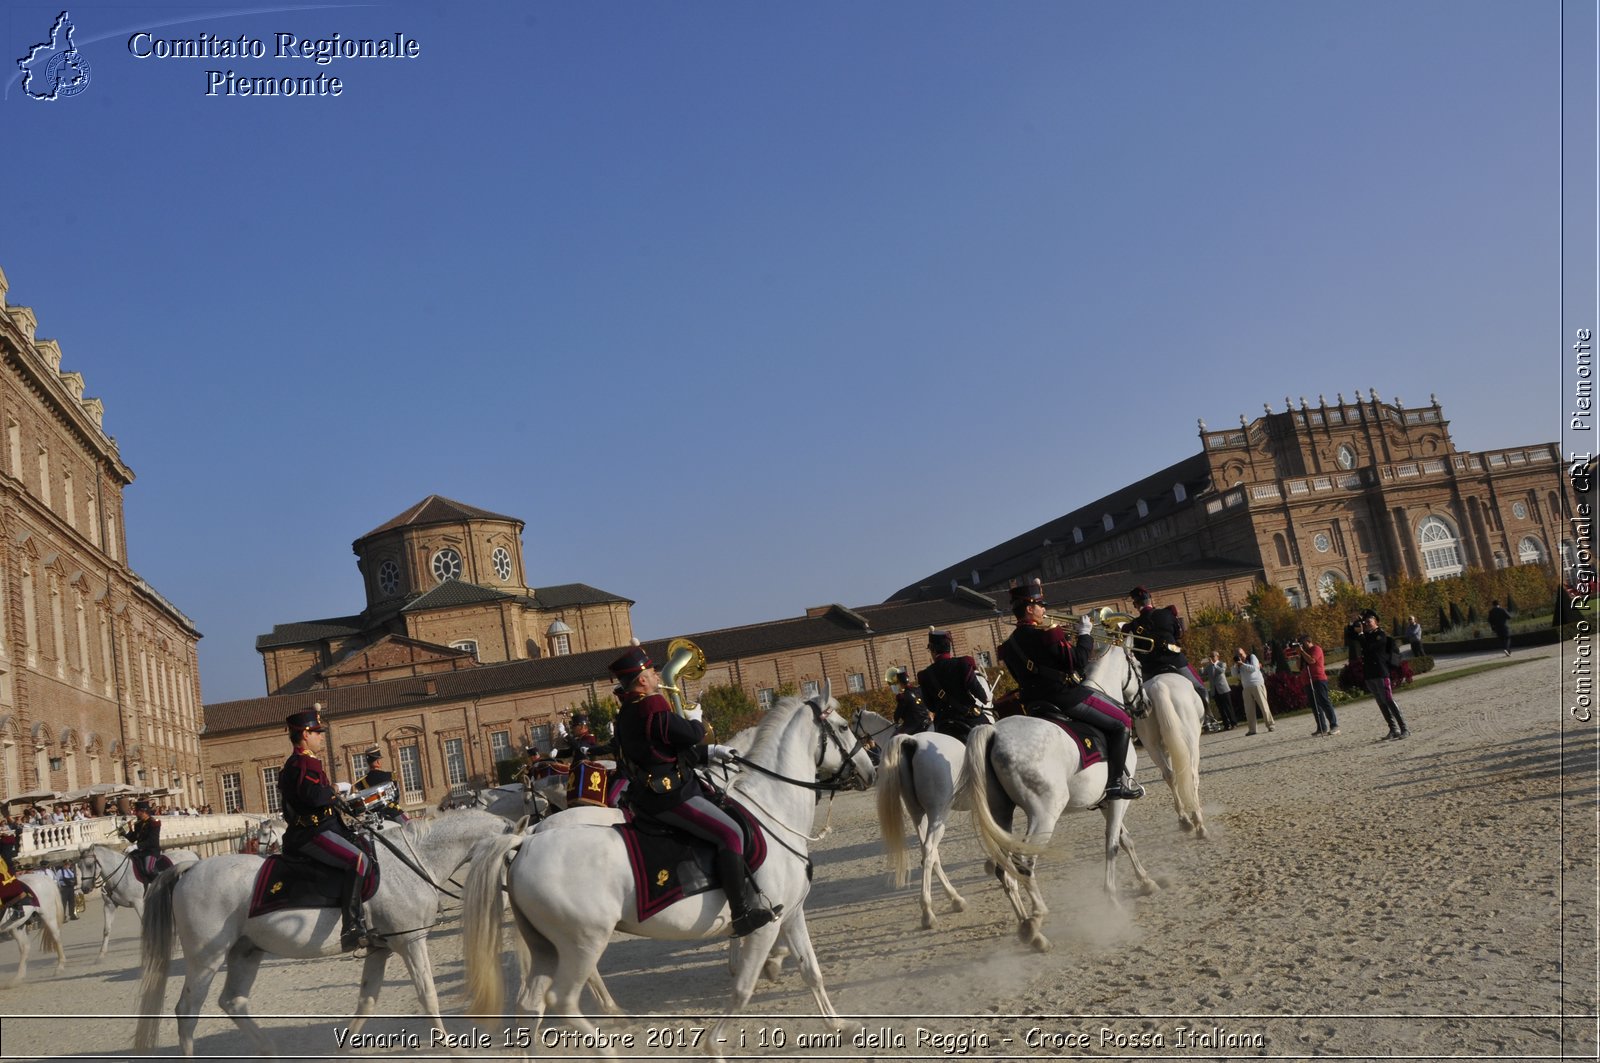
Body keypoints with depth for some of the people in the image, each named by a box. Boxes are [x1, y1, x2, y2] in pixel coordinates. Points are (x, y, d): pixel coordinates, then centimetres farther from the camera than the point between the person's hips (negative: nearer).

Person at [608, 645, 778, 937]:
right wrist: (695, 719, 7)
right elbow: (690, 735, -15)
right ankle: (743, 913, -15)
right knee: (730, 834, -13)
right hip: (668, 797, -11)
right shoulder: (652, 706, -18)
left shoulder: (627, 713, 15)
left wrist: (710, 753, 15)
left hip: (650, 794, 11)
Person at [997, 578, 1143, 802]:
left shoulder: (1011, 645, 6)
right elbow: (1078, 662, -17)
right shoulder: (1046, 636, -19)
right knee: (1122, 722, 2)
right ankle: (1116, 782, 0)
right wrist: (1085, 634, -3)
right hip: (1067, 697, -9)